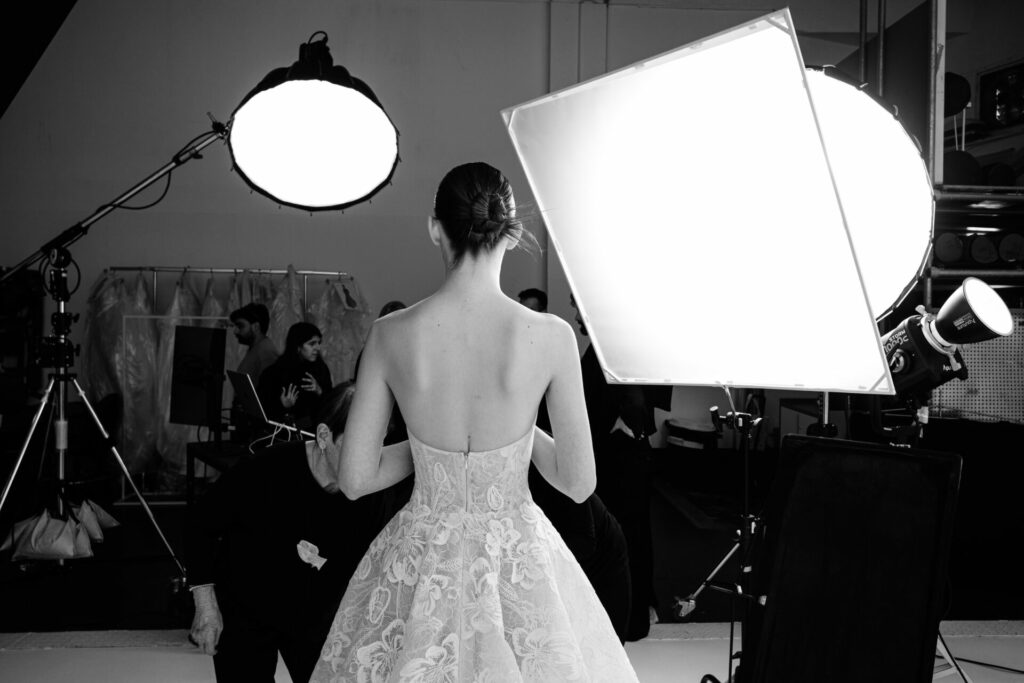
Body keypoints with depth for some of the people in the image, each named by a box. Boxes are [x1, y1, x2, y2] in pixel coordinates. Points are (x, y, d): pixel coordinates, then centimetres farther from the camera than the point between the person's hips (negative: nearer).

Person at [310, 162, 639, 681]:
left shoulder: (390, 333, -13)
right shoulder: (551, 336, -17)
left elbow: (355, 479, -6)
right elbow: (578, 483, -9)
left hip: (420, 560, 1)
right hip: (518, 560, -1)